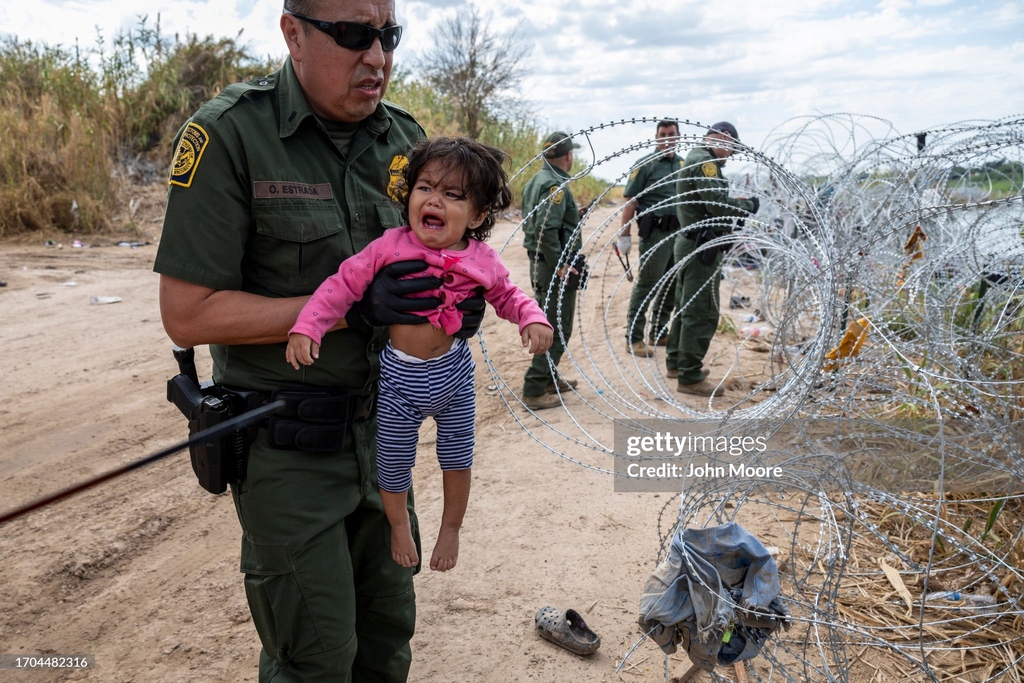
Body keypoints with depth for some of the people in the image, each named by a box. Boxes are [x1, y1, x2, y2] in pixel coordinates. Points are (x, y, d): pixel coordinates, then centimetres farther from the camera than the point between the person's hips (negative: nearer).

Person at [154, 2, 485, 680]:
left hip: (383, 426, 6)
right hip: (288, 446, -5)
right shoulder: (228, 134, -16)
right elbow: (188, 314, -18)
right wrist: (352, 307, -24)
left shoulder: (404, 136, 2)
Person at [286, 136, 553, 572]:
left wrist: (533, 319, -10)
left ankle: (451, 528, 42)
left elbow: (508, 296, 9)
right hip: (400, 375, -2)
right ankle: (399, 525, 43)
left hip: (453, 372, 2)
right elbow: (344, 284, -12)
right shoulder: (391, 247, -14)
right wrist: (307, 327, -22)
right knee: (393, 466, 12)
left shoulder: (481, 260, -7)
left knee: (457, 457, 15)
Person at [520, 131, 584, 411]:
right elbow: (545, 229, -28)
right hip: (555, 266, -10)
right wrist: (559, 265, -23)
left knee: (550, 323, 21)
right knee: (558, 330, -4)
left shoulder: (535, 181, 11)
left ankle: (549, 379, 32)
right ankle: (534, 391, -2)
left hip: (539, 263, 10)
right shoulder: (556, 185, -18)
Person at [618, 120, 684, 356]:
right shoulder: (646, 164, -4)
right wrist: (624, 235, -13)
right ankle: (634, 338, 1)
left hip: (679, 231, 7)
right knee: (646, 285, -5)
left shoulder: (683, 164, 14)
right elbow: (630, 201, -8)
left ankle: (659, 333, 24)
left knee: (672, 286, 12)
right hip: (655, 232, -7)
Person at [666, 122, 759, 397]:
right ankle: (690, 377, -3)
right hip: (702, 248, -11)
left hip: (691, 244, 11)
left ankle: (676, 362, 31)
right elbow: (718, 203, -23)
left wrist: (739, 205, 4)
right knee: (702, 313, -7)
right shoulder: (704, 162, -14)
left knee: (686, 306, 19)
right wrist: (748, 205, -8)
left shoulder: (696, 160, 19)